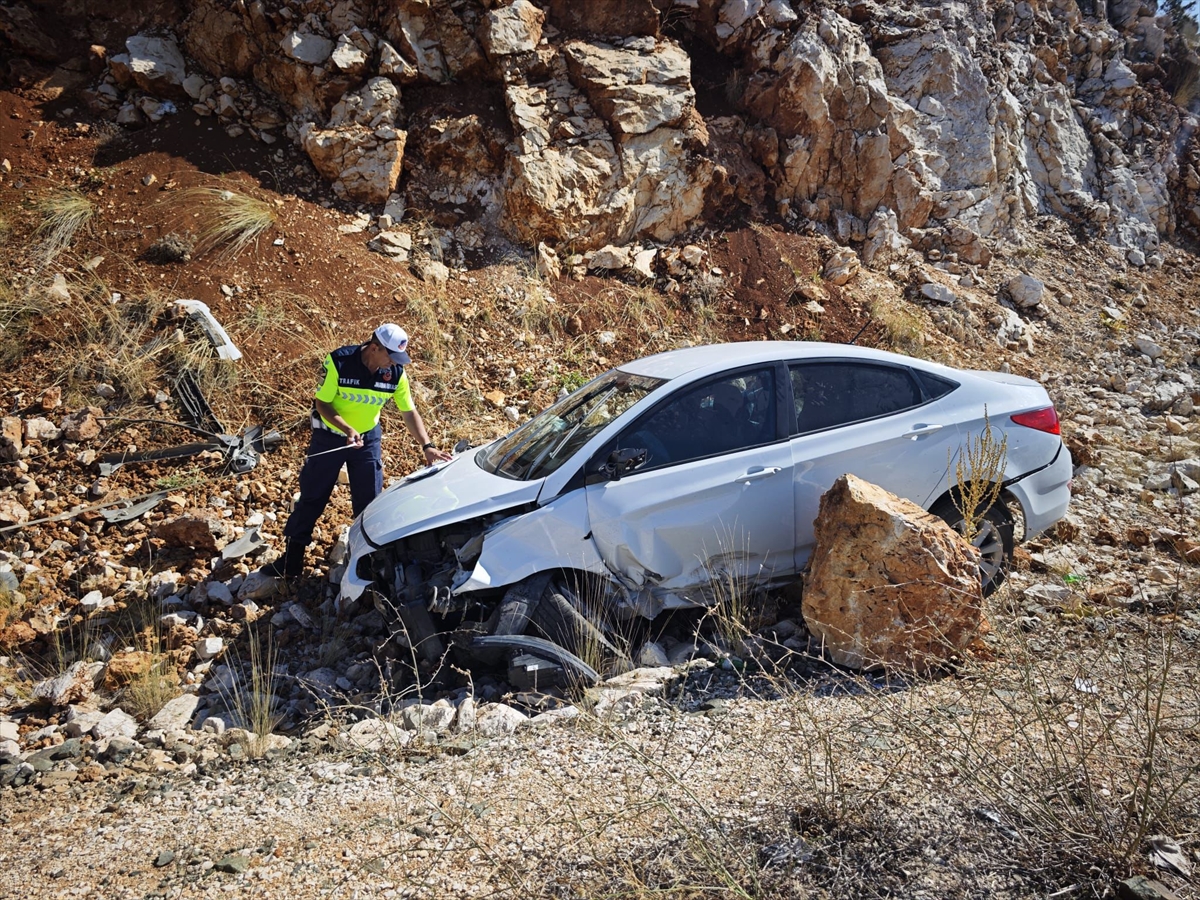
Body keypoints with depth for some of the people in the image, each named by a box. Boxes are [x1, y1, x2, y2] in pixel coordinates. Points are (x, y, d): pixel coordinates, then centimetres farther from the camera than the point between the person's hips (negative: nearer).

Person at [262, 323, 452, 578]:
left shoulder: (396, 374, -14)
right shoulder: (339, 362, -24)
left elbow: (410, 413, -4)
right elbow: (322, 403, -17)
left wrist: (427, 446, -15)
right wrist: (347, 429, -31)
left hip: (368, 439, 2)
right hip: (330, 437, -2)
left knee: (369, 501, 4)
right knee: (311, 498, 7)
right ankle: (292, 559, 19)